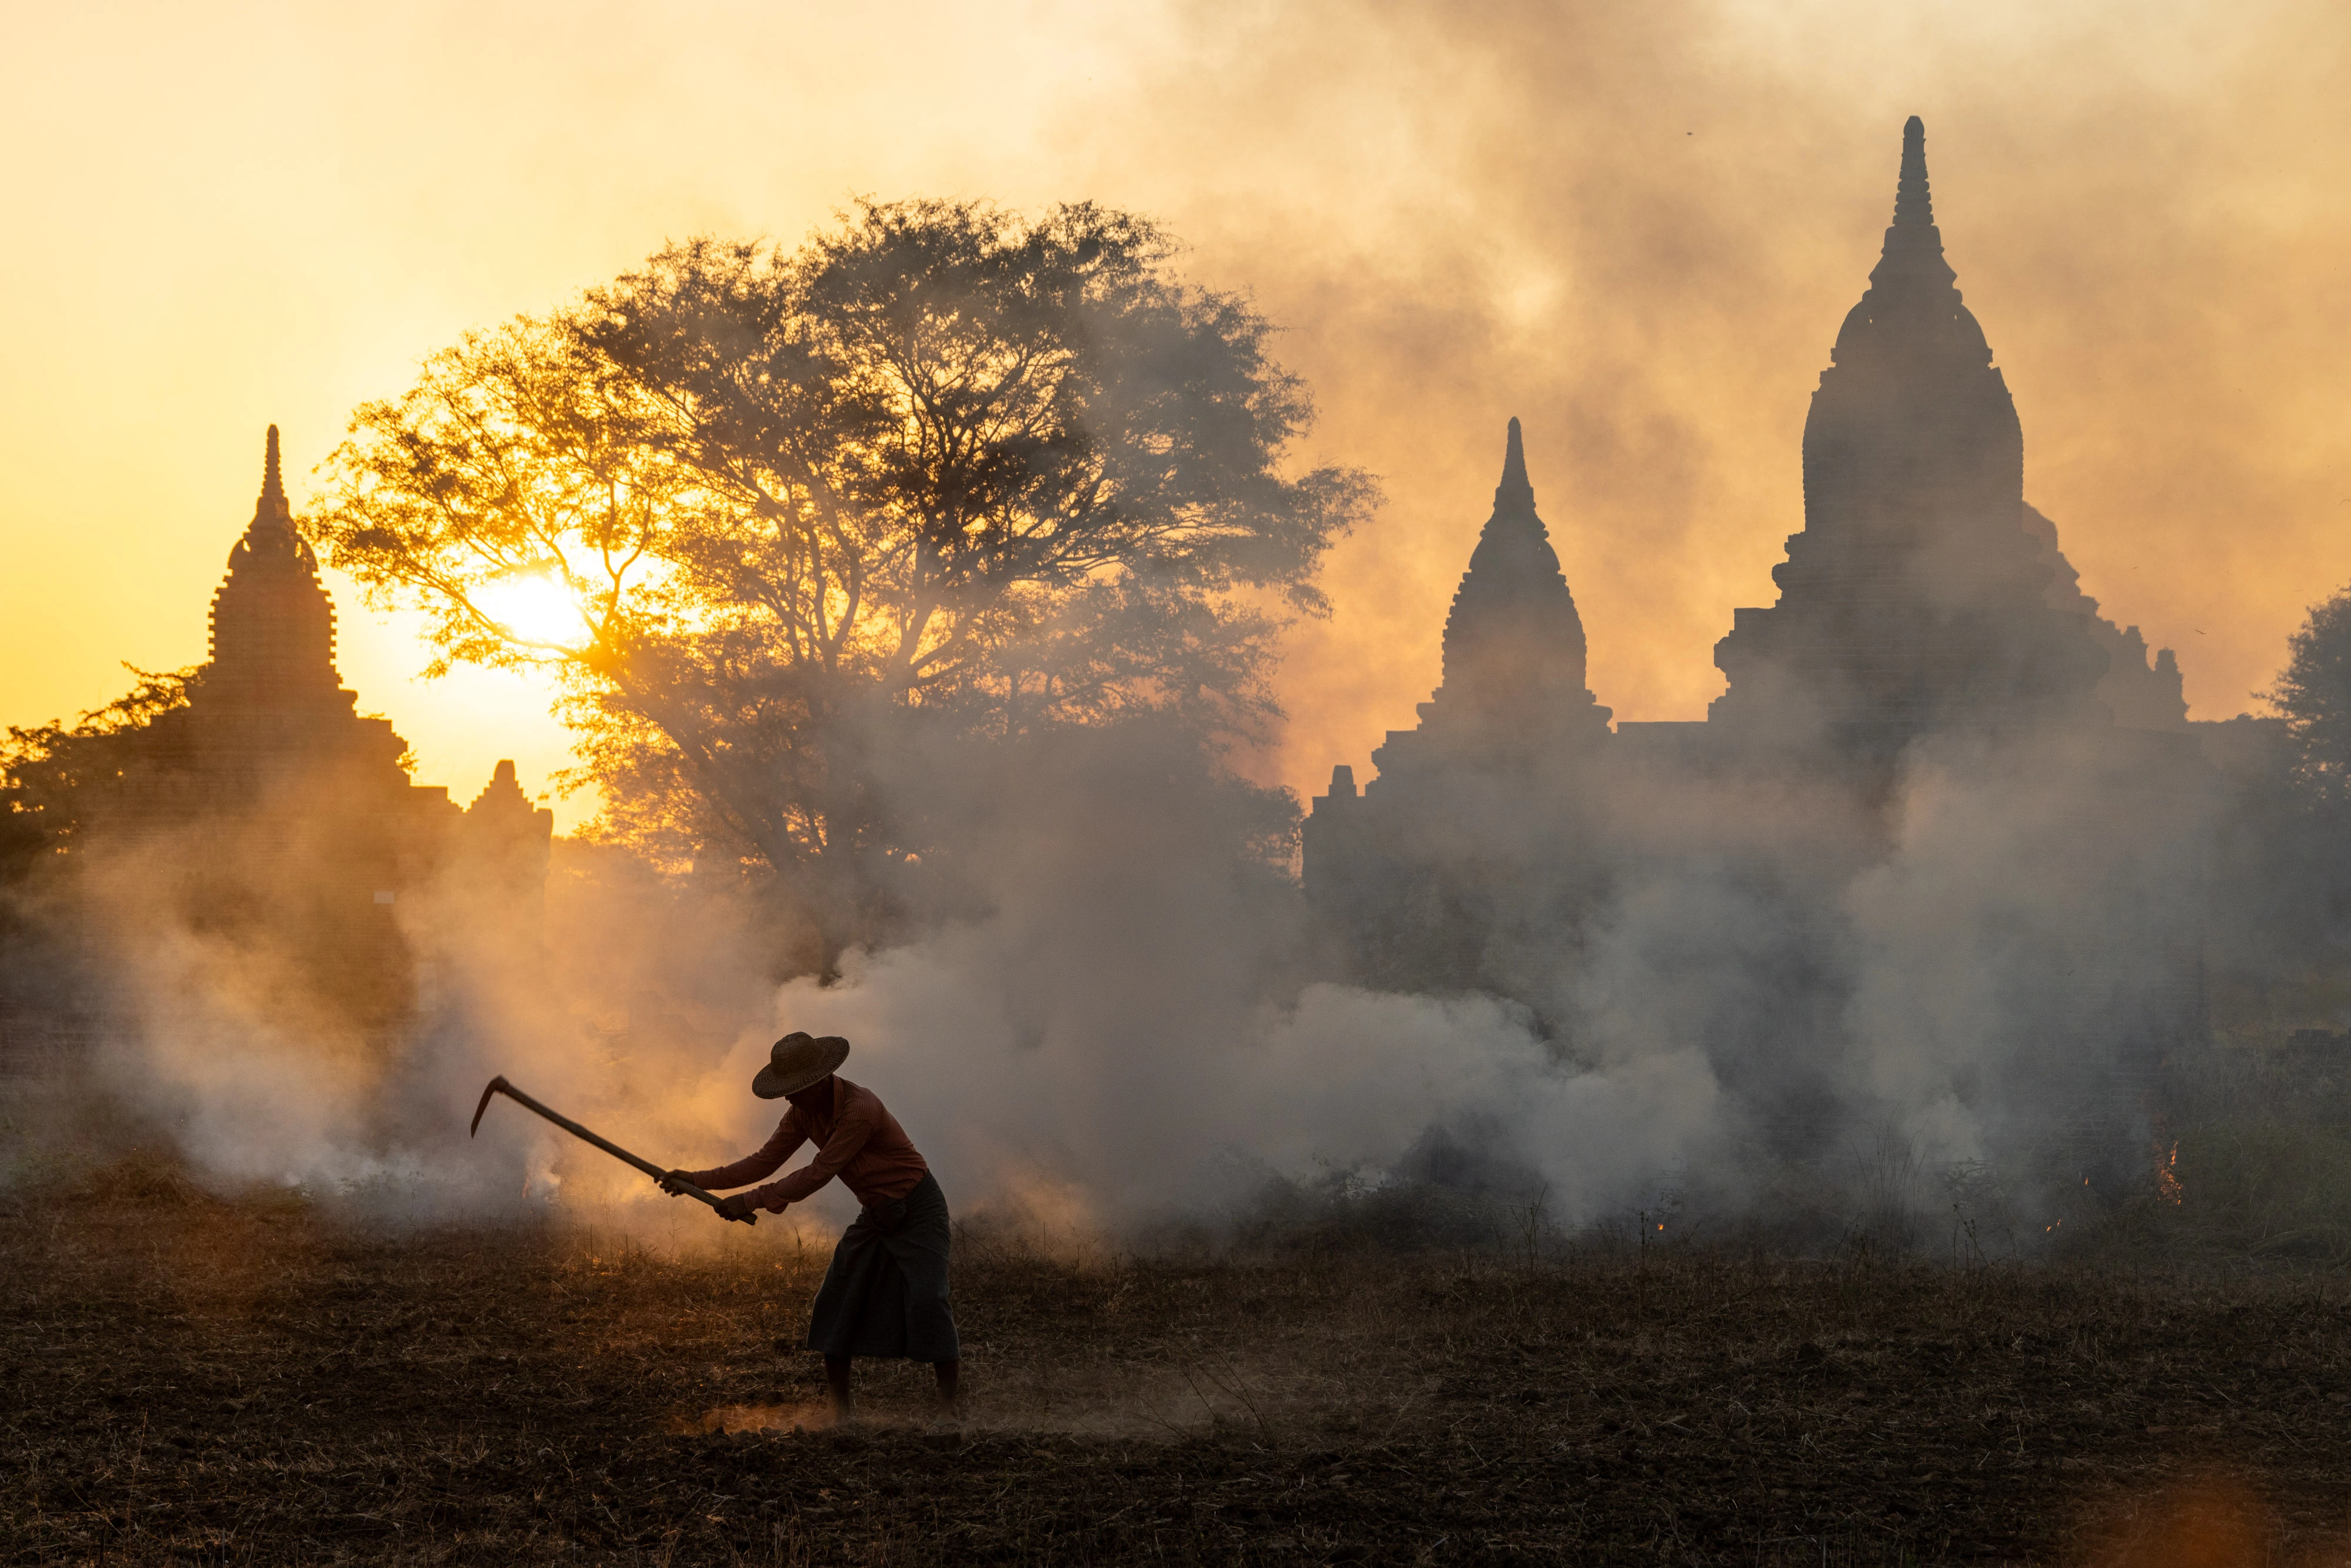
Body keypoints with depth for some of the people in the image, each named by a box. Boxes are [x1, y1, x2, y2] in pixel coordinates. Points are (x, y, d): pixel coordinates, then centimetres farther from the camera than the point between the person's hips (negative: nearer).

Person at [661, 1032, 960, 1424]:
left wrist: (752, 1201, -24)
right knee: (835, 1299, 0)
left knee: (927, 1300, -18)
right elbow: (765, 1161, 1)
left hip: (919, 1210, -8)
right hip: (876, 1213, 8)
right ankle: (841, 1403, 8)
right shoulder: (805, 1112, -4)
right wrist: (698, 1180, -6)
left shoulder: (860, 1108, -31)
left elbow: (819, 1174, -29)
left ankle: (949, 1403, -9)